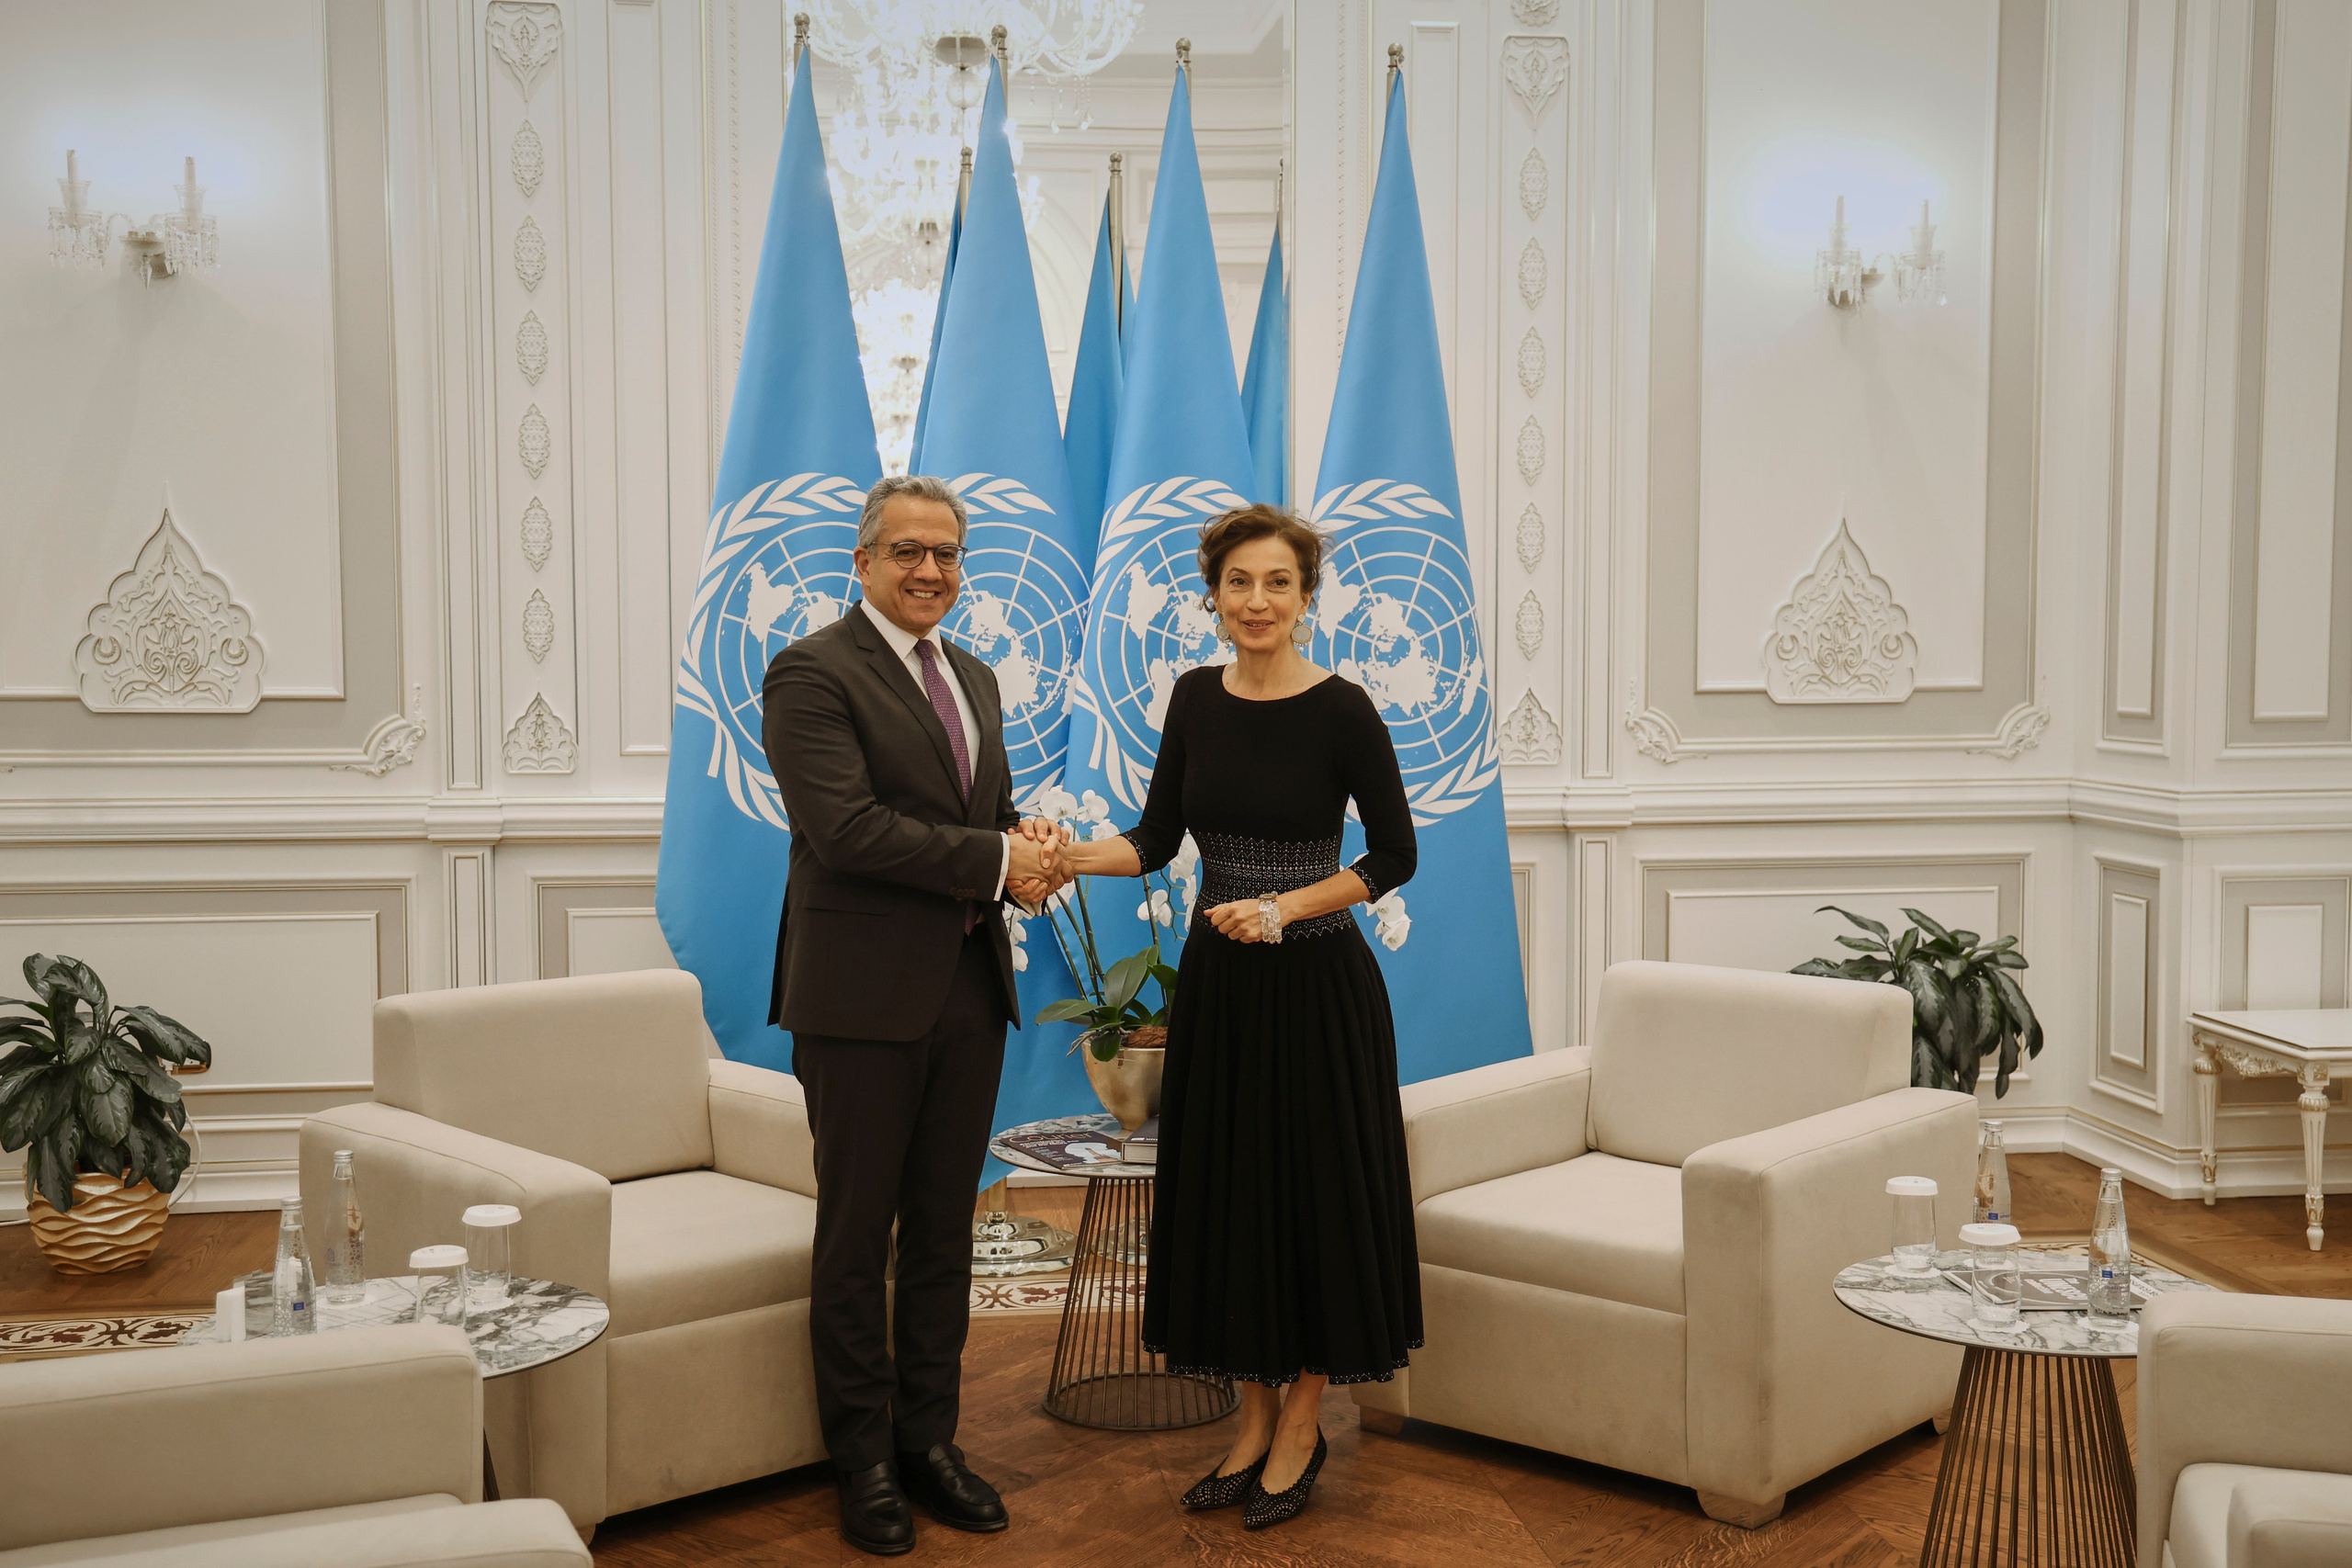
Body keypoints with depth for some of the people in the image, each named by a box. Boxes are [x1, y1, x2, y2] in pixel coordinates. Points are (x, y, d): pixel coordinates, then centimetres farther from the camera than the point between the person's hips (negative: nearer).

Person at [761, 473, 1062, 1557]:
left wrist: (1026, 845, -2)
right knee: (858, 1237, 5)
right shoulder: (813, 673, -9)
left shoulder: (974, 679, 16)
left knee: (944, 1231, 13)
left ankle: (928, 1437, 26)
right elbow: (845, 826, -20)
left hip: (969, 989, 7)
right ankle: (863, 1459, 18)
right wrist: (993, 858, -17)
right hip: (865, 994, -7)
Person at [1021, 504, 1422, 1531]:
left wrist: (1286, 907, -17)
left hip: (1317, 986, -5)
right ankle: (1255, 1418, 27)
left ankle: (1301, 1428, 21)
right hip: (1216, 983, 5)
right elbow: (1157, 839, 4)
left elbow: (1395, 854, -7)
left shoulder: (1341, 710, -11)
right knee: (1226, 1190, 11)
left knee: (1314, 1192, 4)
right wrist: (1075, 856, -15)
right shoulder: (1196, 699, 4)